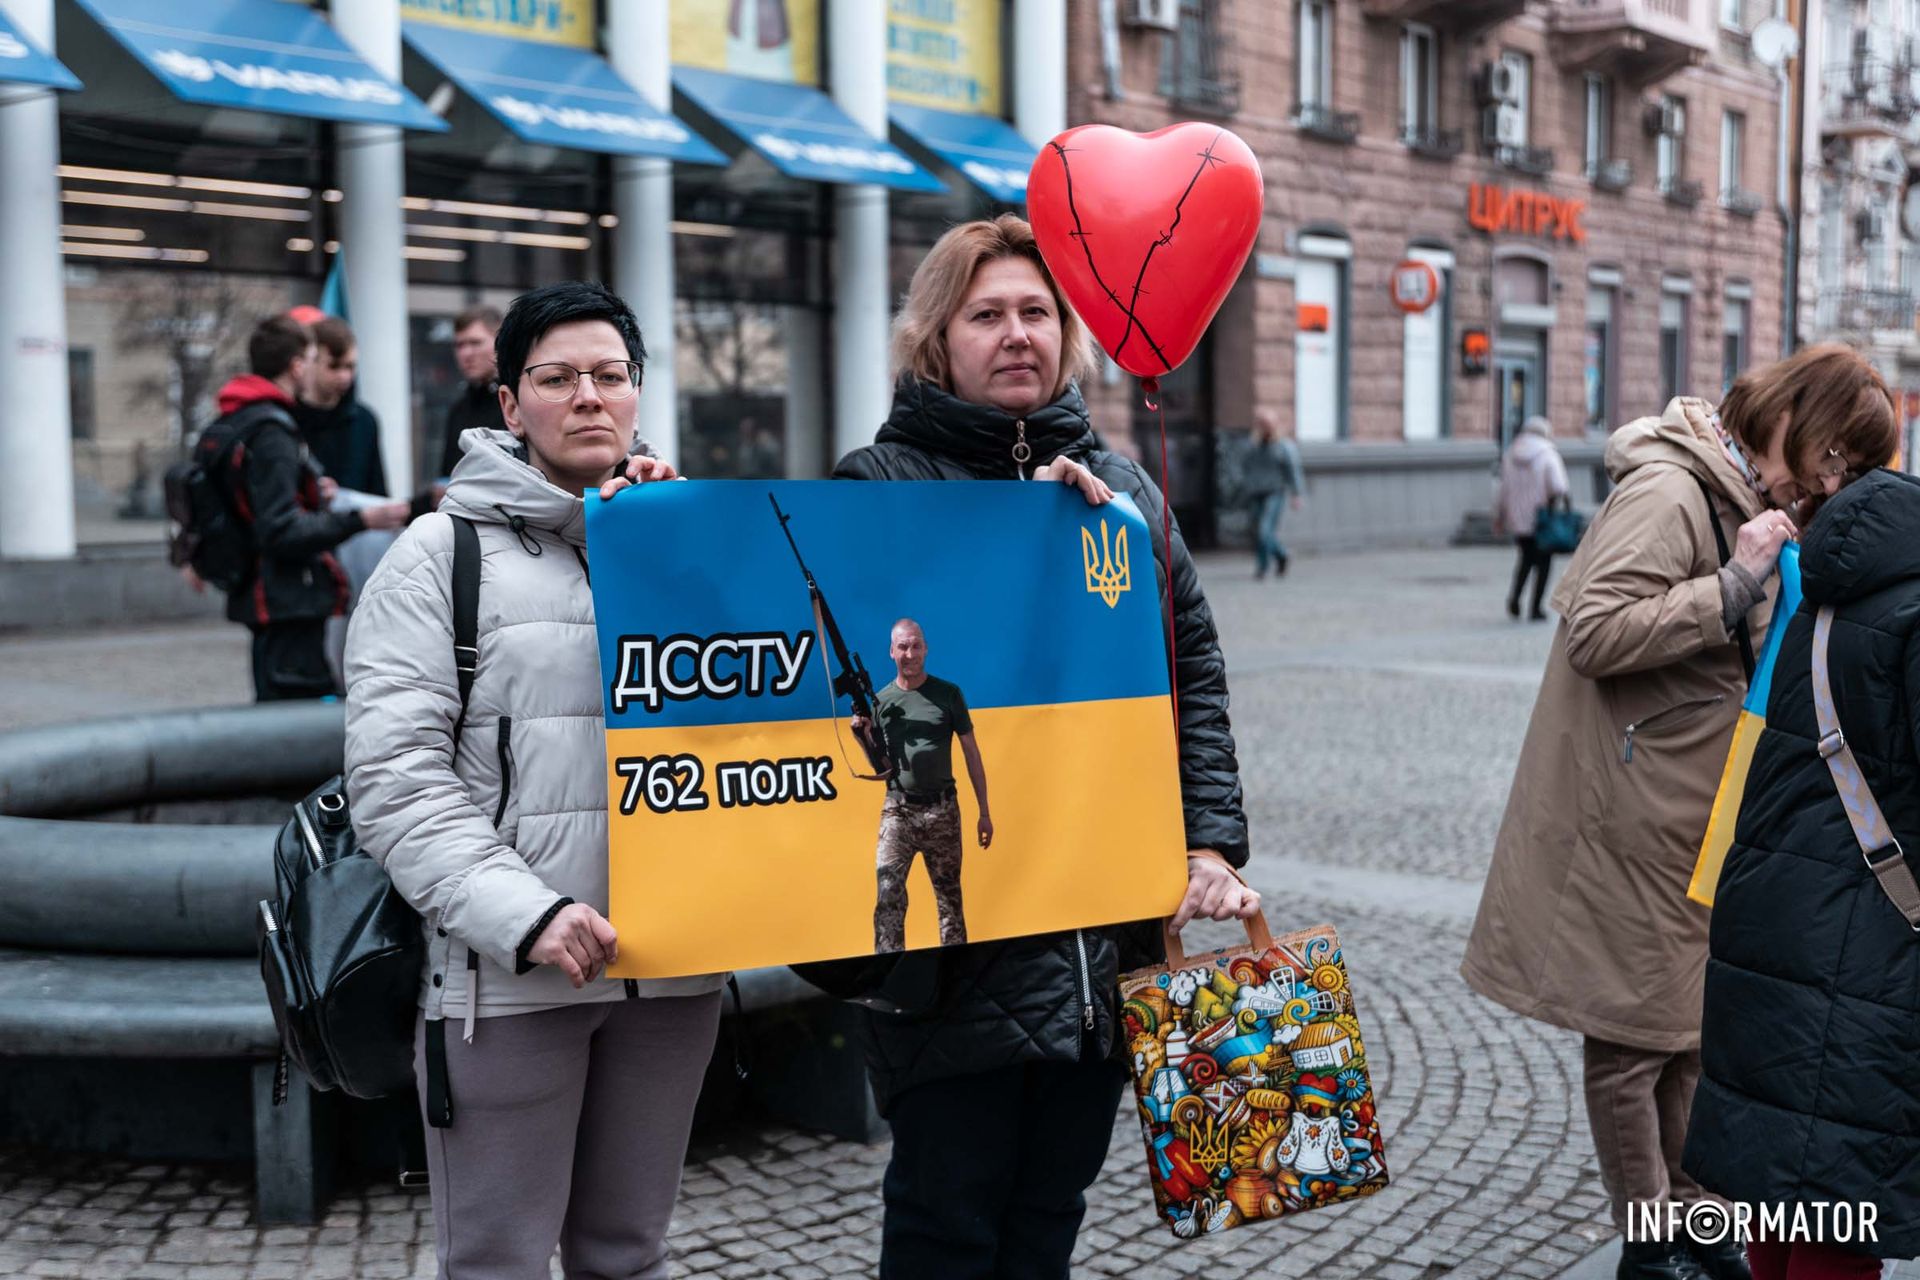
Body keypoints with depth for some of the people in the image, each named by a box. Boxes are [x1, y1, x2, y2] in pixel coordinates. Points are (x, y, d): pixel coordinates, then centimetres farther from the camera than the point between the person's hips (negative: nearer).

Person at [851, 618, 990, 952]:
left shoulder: (947, 694, 2)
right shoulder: (881, 700, 5)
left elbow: (970, 752, 5)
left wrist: (984, 812, 2)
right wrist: (862, 735, -11)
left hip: (942, 811, 0)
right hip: (897, 811, 0)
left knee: (950, 898, 7)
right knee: (888, 897, -10)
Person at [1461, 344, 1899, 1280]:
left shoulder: (1743, 501, 14)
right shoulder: (1668, 493, -17)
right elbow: (1596, 632, -26)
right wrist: (1736, 585, -24)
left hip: (1696, 818, 10)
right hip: (1632, 822, -10)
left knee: (1689, 1024, 18)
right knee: (1635, 1032, 3)